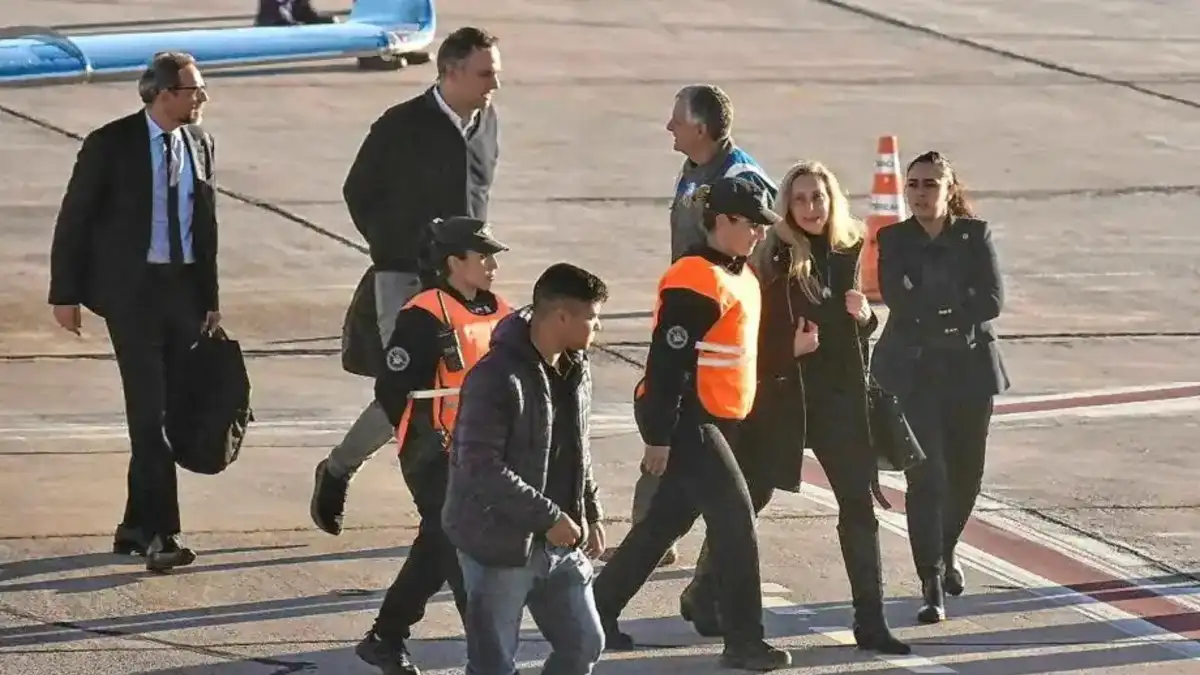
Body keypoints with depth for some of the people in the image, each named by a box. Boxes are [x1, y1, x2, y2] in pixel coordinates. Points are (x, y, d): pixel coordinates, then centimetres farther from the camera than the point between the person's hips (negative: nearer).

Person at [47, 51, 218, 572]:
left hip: (185, 289, 6)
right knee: (149, 410, -12)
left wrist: (210, 299, 14)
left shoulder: (199, 144, 9)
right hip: (131, 289, -5)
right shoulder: (111, 144, -7)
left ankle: (138, 526, 18)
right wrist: (65, 295, -6)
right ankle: (161, 532, -14)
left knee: (171, 412, 7)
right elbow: (73, 221, -3)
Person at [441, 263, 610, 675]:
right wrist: (548, 517, -23)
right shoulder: (495, 377, -22)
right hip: (499, 545, -8)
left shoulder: (576, 369, 5)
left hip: (560, 543, 8)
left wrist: (590, 513, 13)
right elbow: (481, 469, -26)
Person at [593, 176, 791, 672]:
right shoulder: (696, 281, -19)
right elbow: (668, 360, -21)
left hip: (713, 420, 10)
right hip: (684, 420, -10)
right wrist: (659, 437, -21)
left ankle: (599, 610, 26)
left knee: (669, 519, 15)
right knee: (735, 518, -10)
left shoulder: (740, 277, 13)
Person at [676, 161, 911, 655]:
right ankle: (703, 595, 23)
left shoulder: (848, 252, 5)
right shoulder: (773, 258, -10)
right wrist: (788, 347, -25)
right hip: (782, 396, -4)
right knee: (746, 499, 5)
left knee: (859, 505, 2)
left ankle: (870, 622, 8)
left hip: (841, 396, 4)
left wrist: (864, 315, -4)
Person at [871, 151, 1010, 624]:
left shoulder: (975, 236, 2)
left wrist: (933, 310, -13)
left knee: (965, 473, 11)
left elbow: (992, 301, -9)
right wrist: (958, 307, -13)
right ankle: (932, 584, -12)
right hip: (914, 372, -2)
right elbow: (900, 303, -12)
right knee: (926, 475, -12)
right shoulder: (894, 241, 1)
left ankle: (944, 550, 40)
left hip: (970, 370, 2)